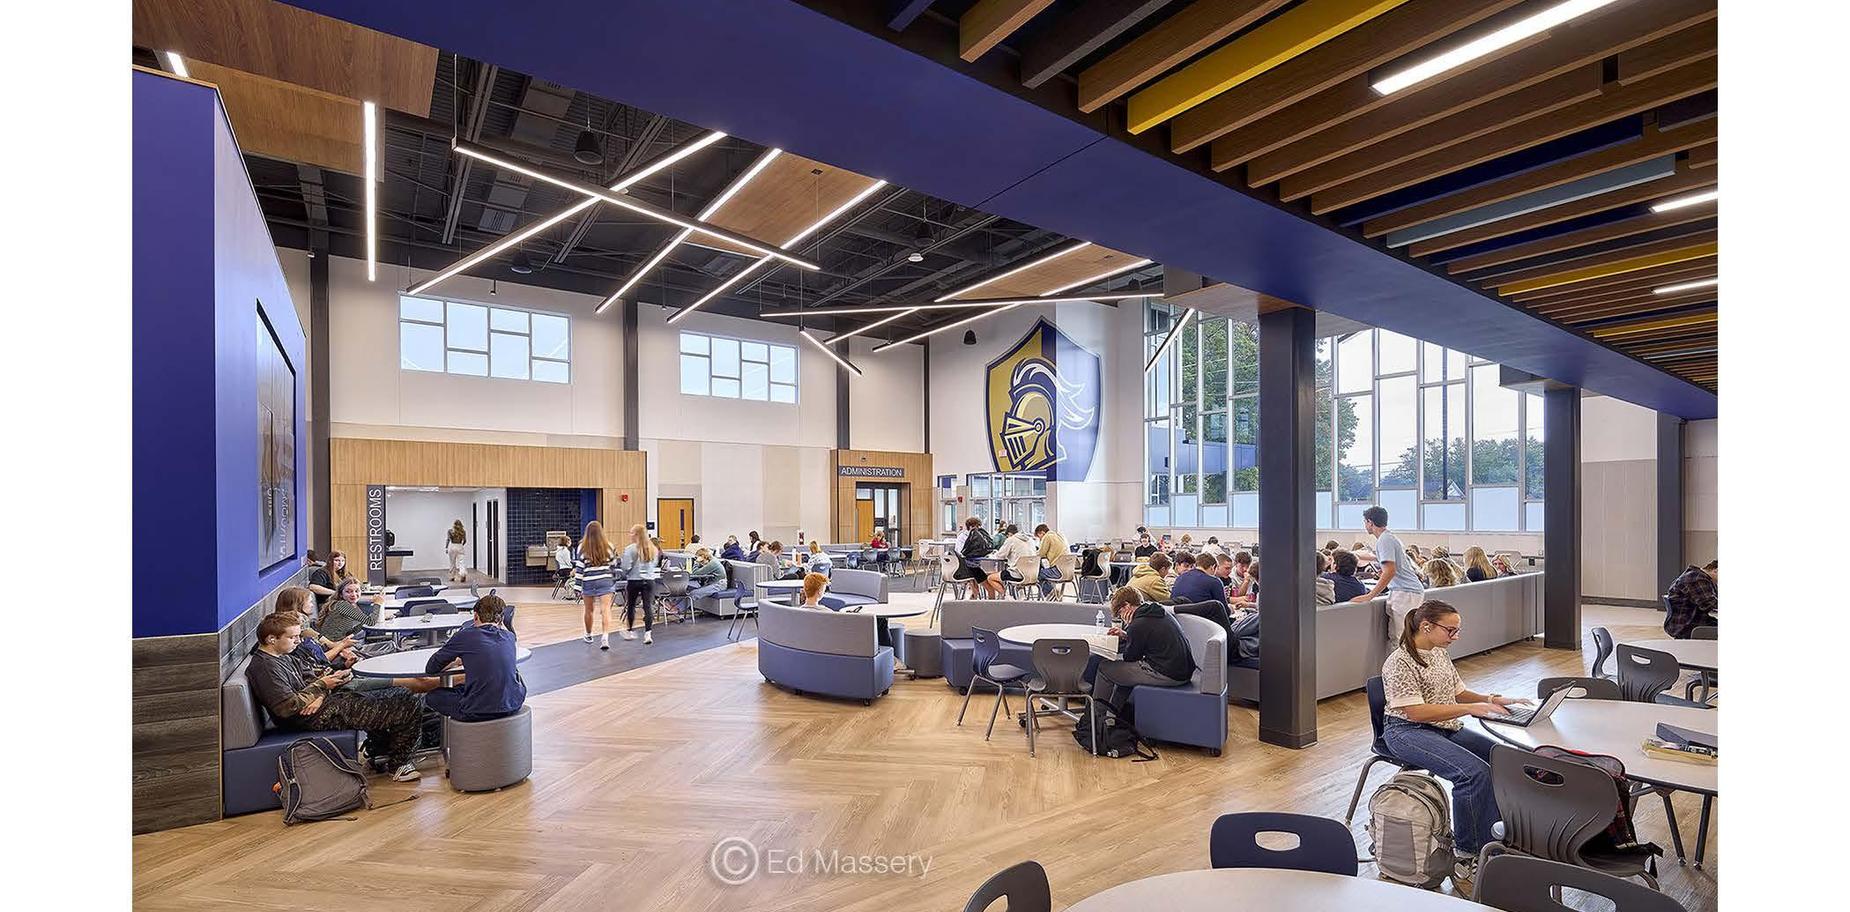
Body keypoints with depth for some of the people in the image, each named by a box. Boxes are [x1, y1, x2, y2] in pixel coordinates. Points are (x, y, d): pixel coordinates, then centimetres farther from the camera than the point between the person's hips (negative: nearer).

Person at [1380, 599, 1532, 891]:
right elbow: (1415, 711, -21)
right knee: (1474, 772, -28)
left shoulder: (1439, 653, 13)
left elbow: (1458, 692, 21)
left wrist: (1492, 700, 3)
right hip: (1409, 732, -9)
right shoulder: (1399, 663, -16)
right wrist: (1471, 708, -23)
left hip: (1447, 727, 9)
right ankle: (1468, 858, -16)